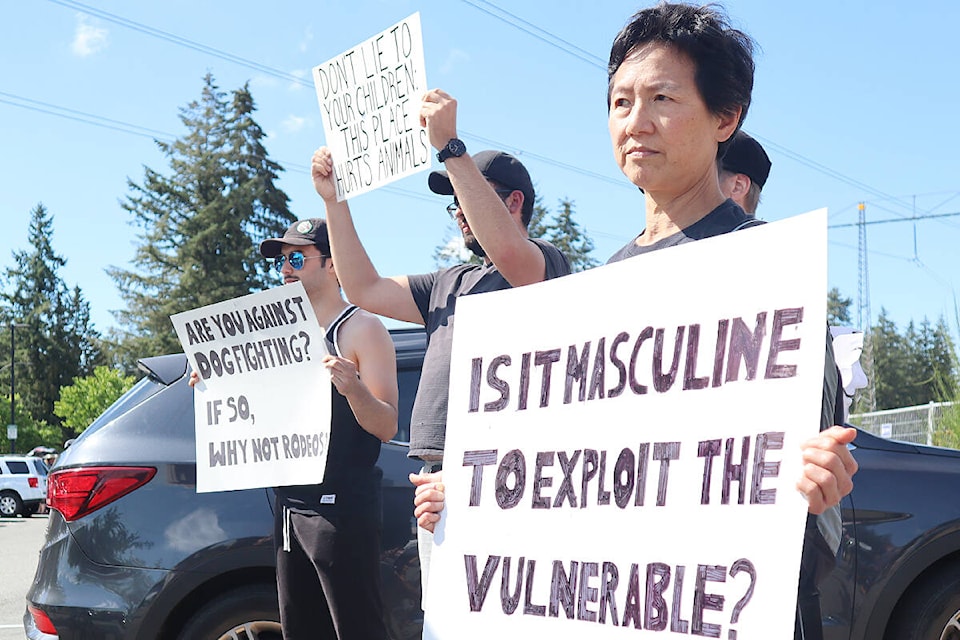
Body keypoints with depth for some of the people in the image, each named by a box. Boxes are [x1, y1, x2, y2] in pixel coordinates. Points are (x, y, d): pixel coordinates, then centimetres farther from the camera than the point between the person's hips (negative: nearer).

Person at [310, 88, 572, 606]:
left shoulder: (546, 262, 1)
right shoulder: (449, 285, 27)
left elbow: (507, 250, -23)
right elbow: (365, 289, 22)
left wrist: (450, 147, -22)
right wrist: (334, 200, 17)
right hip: (436, 481, 9)